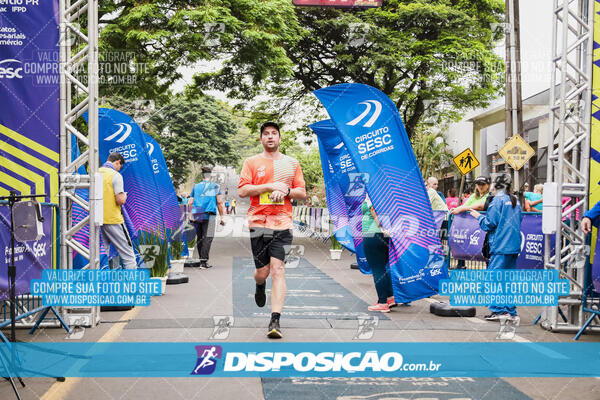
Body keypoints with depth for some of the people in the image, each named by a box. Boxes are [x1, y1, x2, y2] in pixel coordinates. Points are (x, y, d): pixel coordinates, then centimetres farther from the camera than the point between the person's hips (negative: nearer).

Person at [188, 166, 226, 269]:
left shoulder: (196, 186, 14)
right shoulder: (215, 186, 7)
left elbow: (190, 203, 10)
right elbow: (219, 202, 2)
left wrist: (190, 216, 14)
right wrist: (222, 217, 6)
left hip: (196, 215, 4)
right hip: (209, 215, -3)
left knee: (200, 238, 12)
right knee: (207, 238, -7)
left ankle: (201, 260, 17)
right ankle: (204, 261, -17)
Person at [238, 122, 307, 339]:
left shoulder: (292, 163, 14)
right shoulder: (251, 162, 8)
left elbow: (302, 193, 12)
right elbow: (242, 191, -2)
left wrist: (285, 191, -7)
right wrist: (270, 186, -9)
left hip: (282, 222, 0)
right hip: (258, 222, 0)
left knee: (278, 269, -12)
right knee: (262, 271, 2)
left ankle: (275, 321, -14)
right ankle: (260, 287, 42)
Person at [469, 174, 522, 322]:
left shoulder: (498, 200, -8)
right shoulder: (515, 201, 14)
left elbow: (489, 224, -11)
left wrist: (479, 216, 5)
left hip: (501, 246, -8)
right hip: (514, 246, 8)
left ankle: (498, 310, -7)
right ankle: (511, 311, 12)